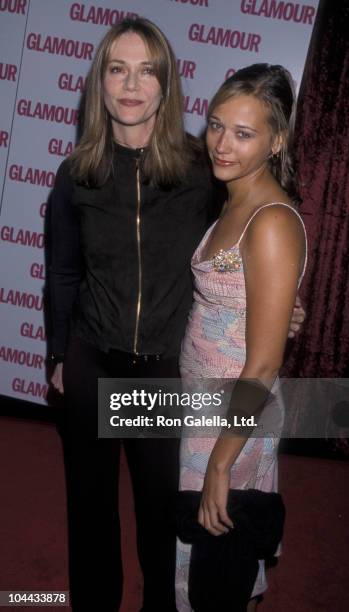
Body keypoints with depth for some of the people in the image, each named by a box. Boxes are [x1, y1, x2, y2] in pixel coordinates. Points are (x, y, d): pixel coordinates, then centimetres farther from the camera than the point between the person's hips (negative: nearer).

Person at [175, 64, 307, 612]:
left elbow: (263, 366, -24)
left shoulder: (273, 222, -25)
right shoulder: (235, 202, 2)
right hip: (202, 399, 8)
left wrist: (219, 465, -19)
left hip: (236, 414, -8)